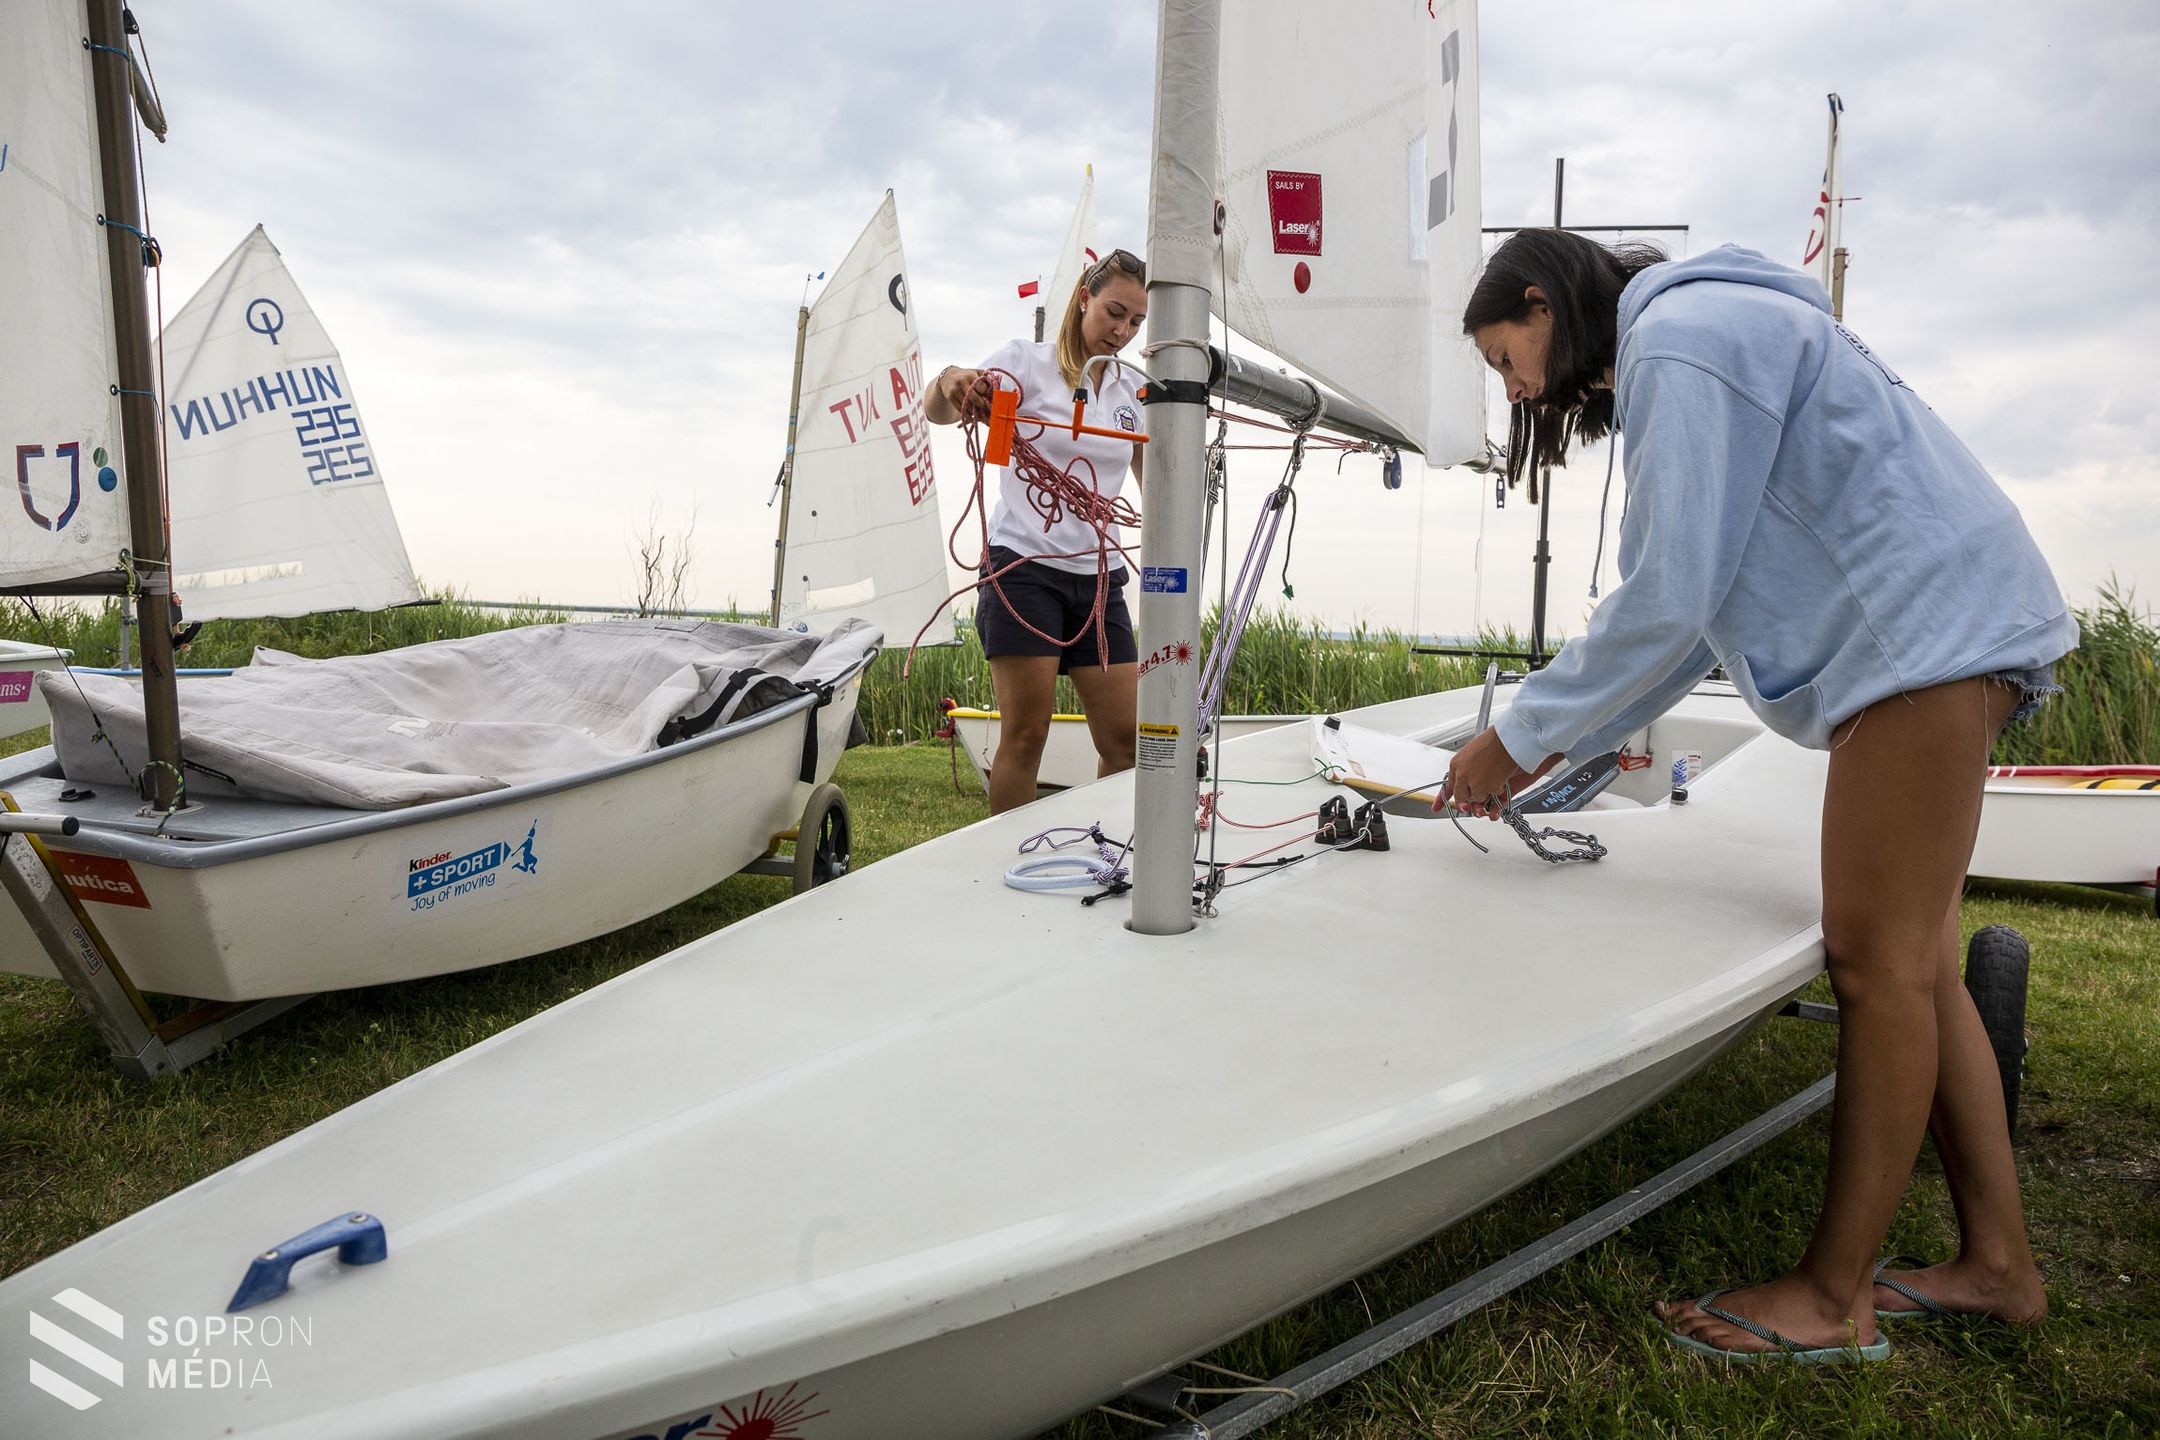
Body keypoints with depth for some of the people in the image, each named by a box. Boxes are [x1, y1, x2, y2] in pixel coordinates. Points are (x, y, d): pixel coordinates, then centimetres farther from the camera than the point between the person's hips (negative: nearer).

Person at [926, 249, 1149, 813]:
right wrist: (950, 381, -39)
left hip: (1098, 576, 5)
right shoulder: (1027, 359, -1)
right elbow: (936, 412, -17)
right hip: (1024, 568, -5)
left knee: (1126, 741, 1)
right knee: (1026, 734, -8)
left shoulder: (1134, 388, 13)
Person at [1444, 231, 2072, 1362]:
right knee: (1911, 963, 11)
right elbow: (1692, 609, 18)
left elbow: (1669, 602, -19)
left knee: (1878, 964, -7)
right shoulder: (1695, 340, 21)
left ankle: (1832, 1299, 3)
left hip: (1927, 627, -10)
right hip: (1923, 637, 10)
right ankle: (1997, 1264, 21)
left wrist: (1520, 735, -9)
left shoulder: (1681, 339, -12)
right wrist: (1552, 748, 13)